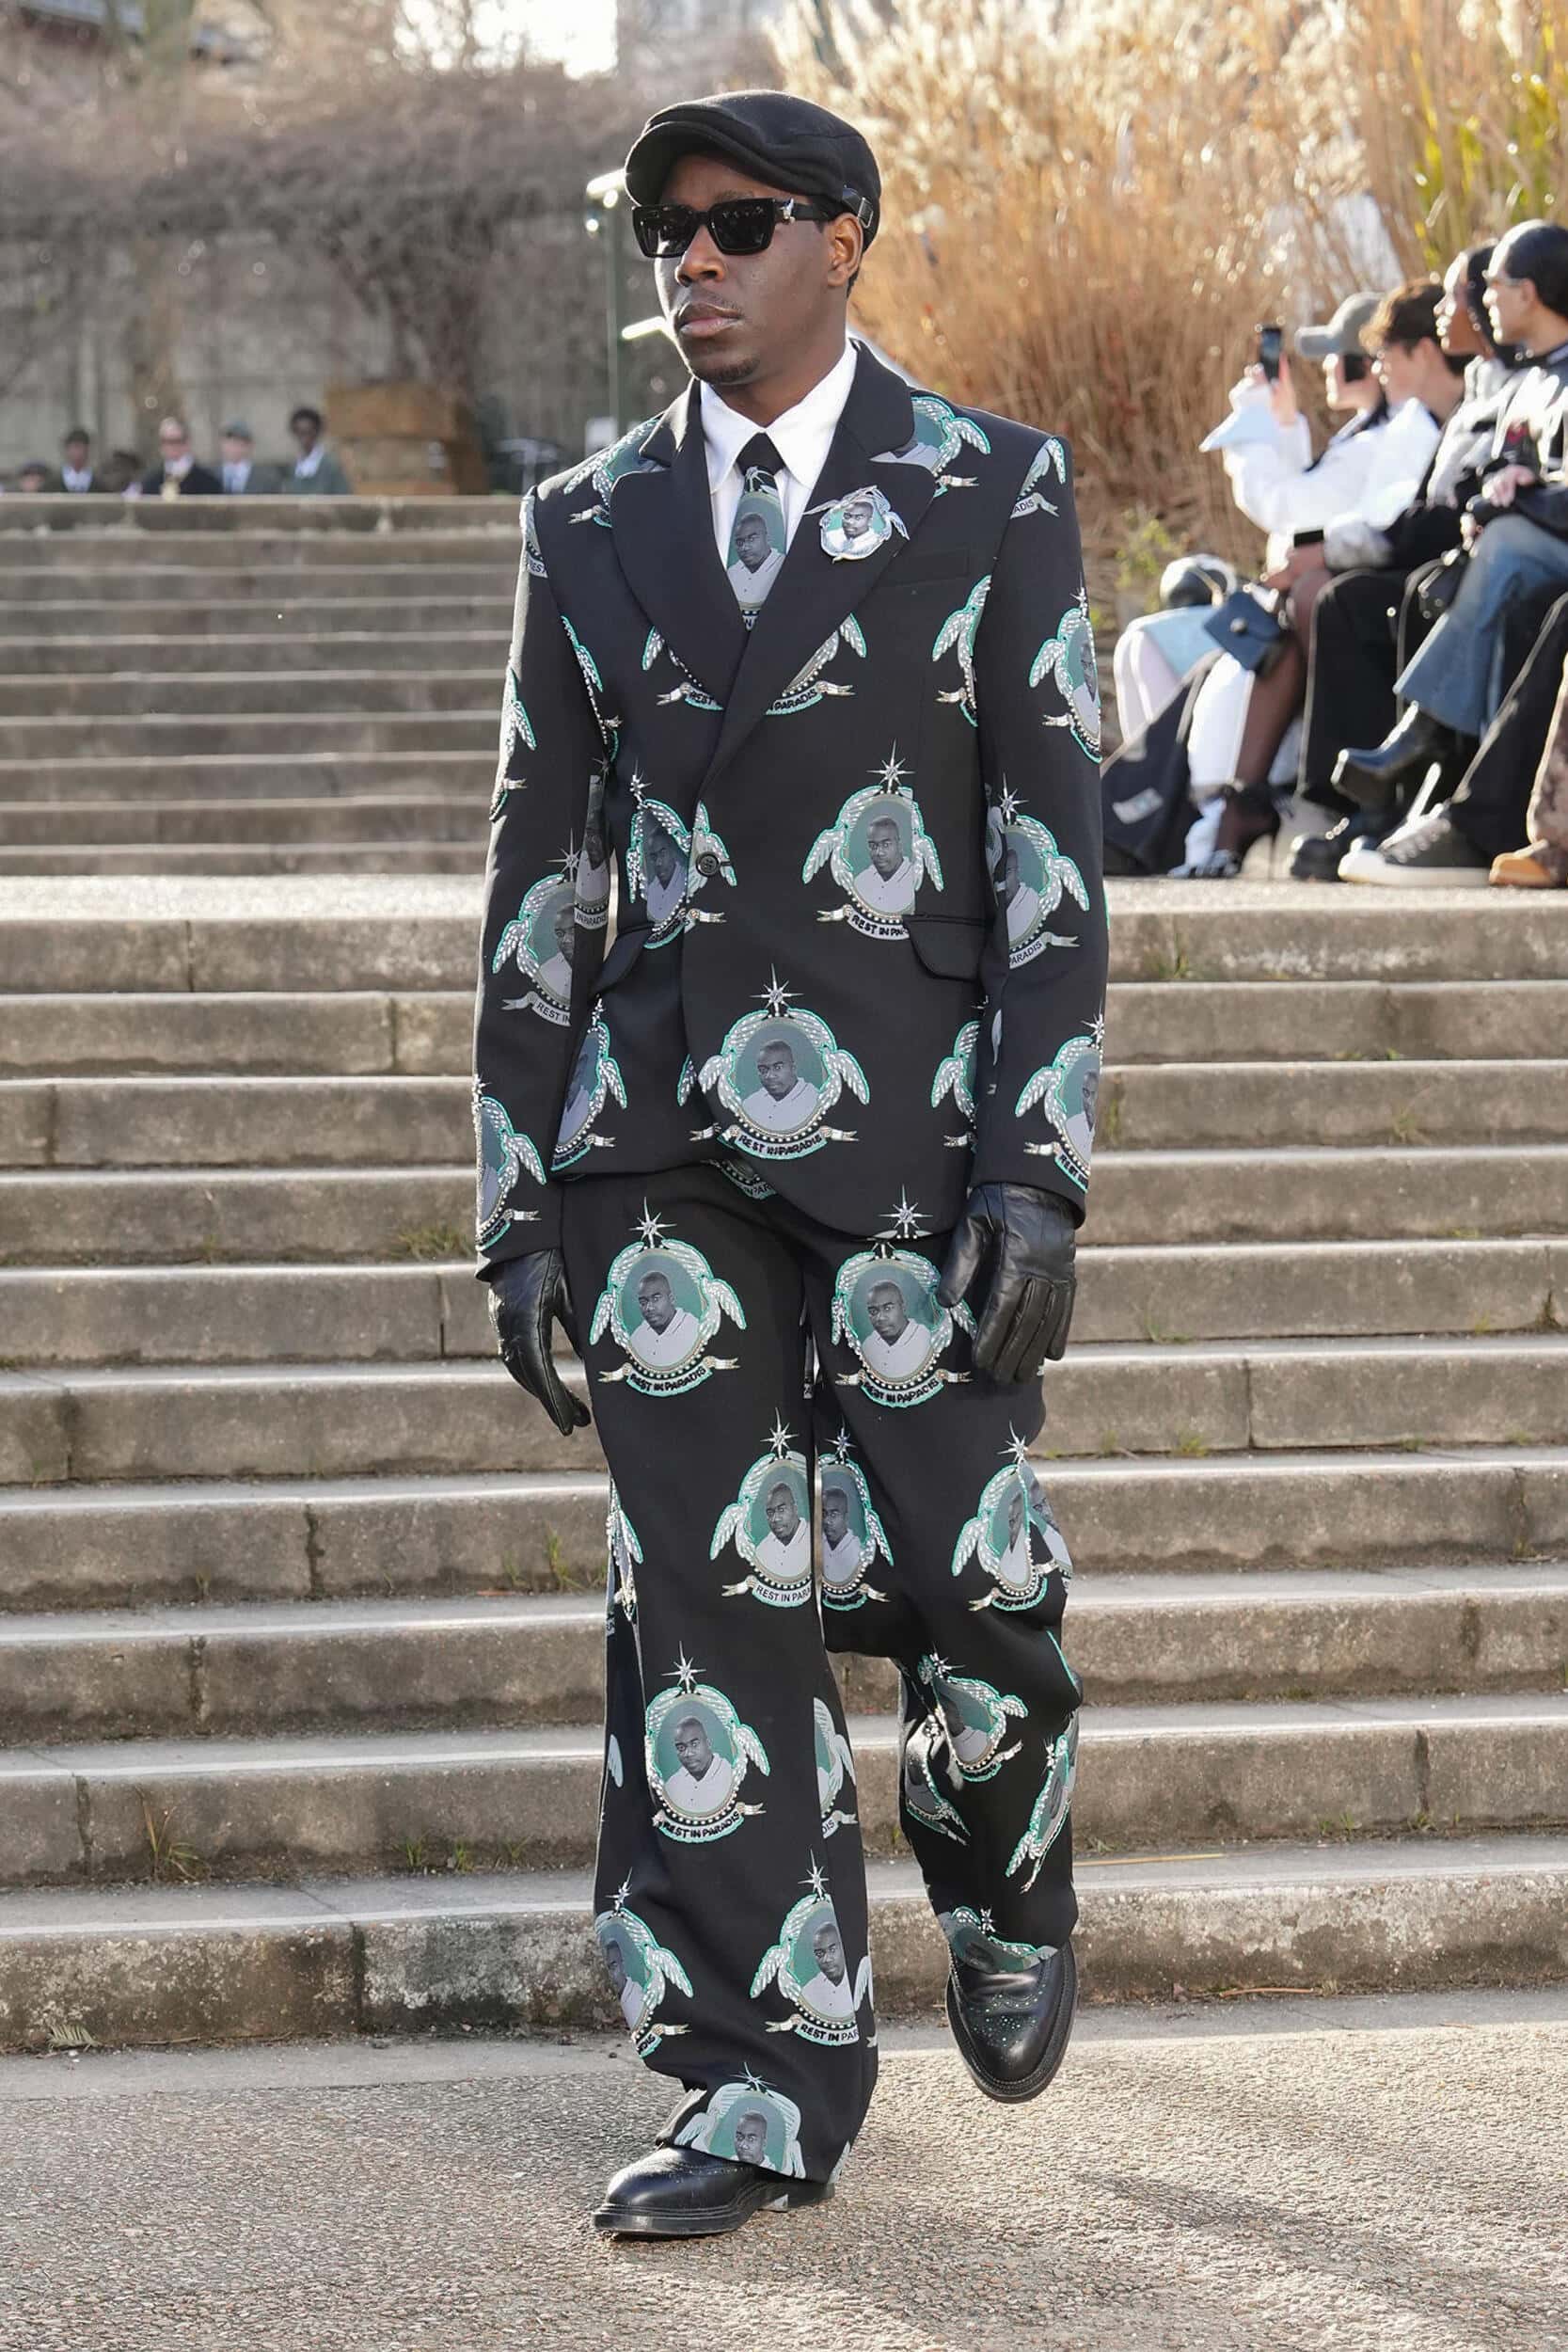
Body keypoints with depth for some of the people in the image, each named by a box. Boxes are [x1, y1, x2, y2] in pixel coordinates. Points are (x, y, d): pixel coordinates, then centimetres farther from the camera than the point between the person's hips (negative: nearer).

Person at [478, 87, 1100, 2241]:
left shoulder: (993, 498, 1)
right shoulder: (590, 526, 10)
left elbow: (1055, 847, -2)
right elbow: (540, 862, 11)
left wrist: (1038, 1168, -10)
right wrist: (524, 1204, 6)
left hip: (904, 1130, -2)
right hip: (658, 1142, 3)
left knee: (960, 1583, 0)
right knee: (704, 1617, 0)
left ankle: (1010, 1905, 32)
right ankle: (766, 2083, 8)